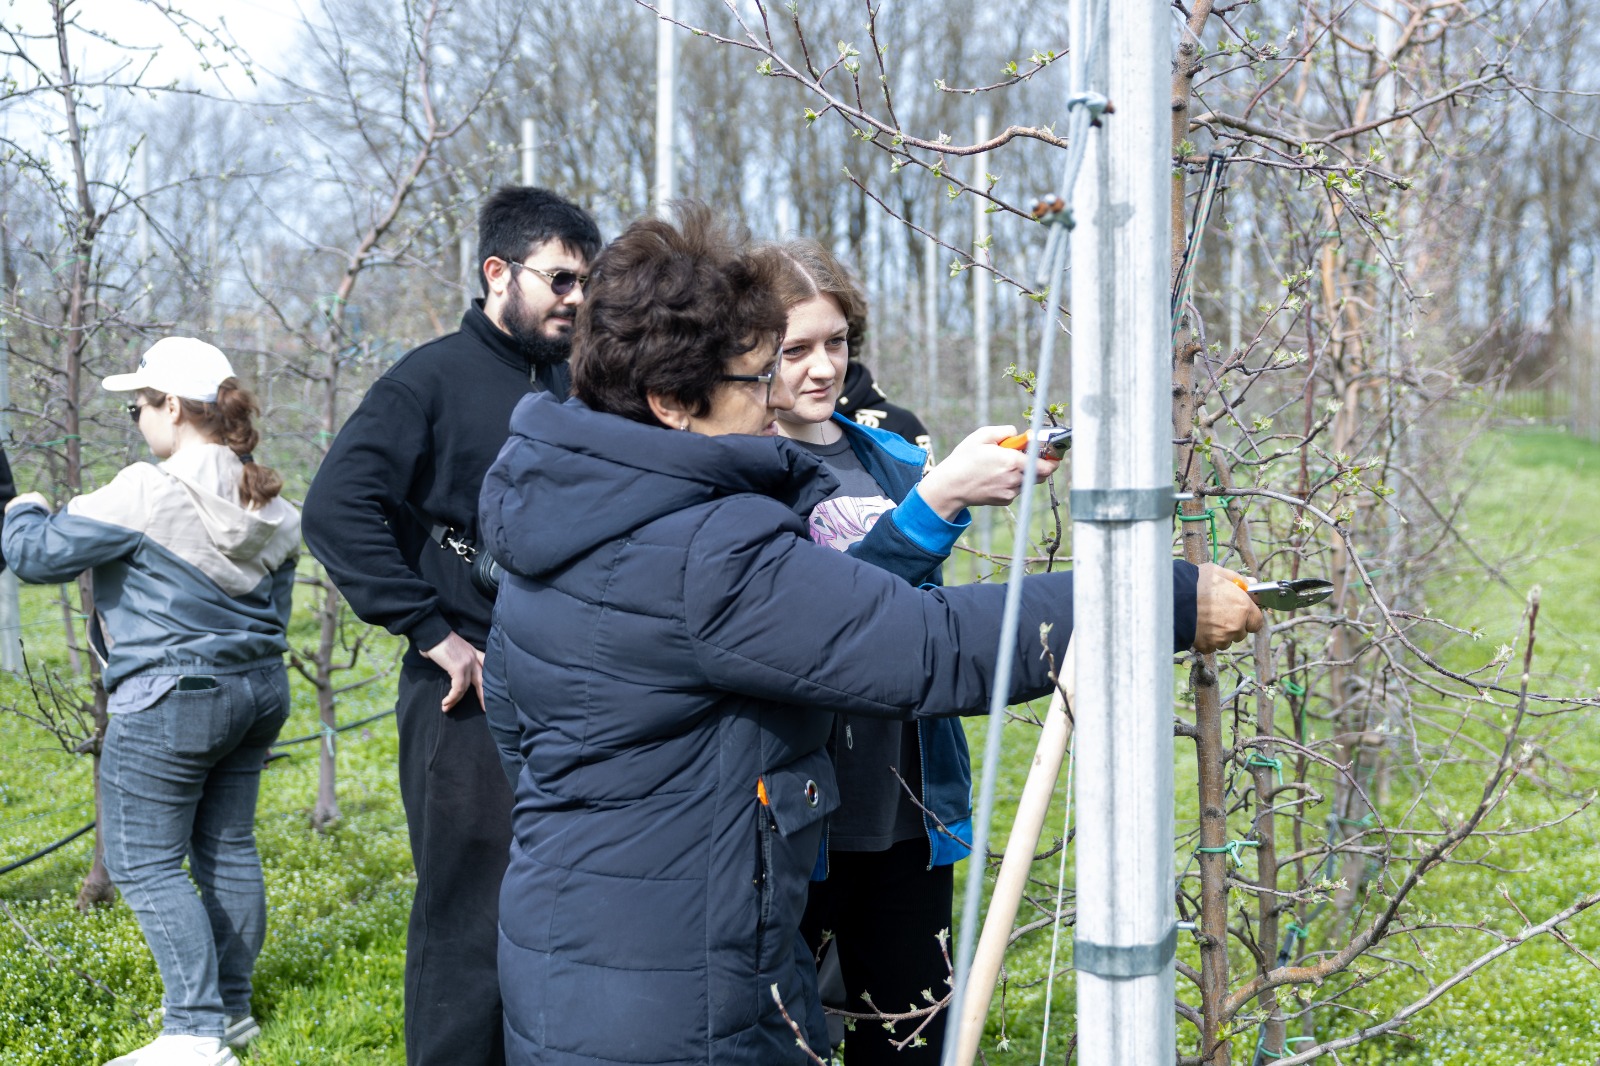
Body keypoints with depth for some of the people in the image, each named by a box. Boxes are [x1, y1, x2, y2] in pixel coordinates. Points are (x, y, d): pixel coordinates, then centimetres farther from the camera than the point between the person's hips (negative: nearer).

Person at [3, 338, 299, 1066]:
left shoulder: (147, 494, -17)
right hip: (256, 692, 8)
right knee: (227, 848, 16)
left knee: (143, 863, 0)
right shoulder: (270, 505, 7)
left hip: (169, 705, -8)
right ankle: (232, 1007, 24)